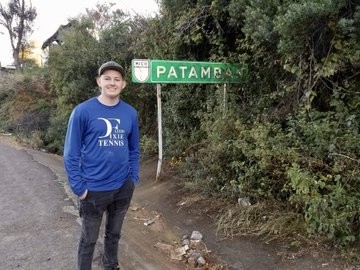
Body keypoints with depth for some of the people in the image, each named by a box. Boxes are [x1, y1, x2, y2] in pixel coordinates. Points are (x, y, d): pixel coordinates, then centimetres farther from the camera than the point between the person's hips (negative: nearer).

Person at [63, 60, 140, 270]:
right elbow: (71, 153, -9)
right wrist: (79, 187, -12)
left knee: (114, 234, 23)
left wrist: (133, 178, 3)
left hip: (123, 187, 4)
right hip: (93, 189, -3)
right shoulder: (83, 111, -11)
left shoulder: (131, 113, 0)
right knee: (89, 239, 15)